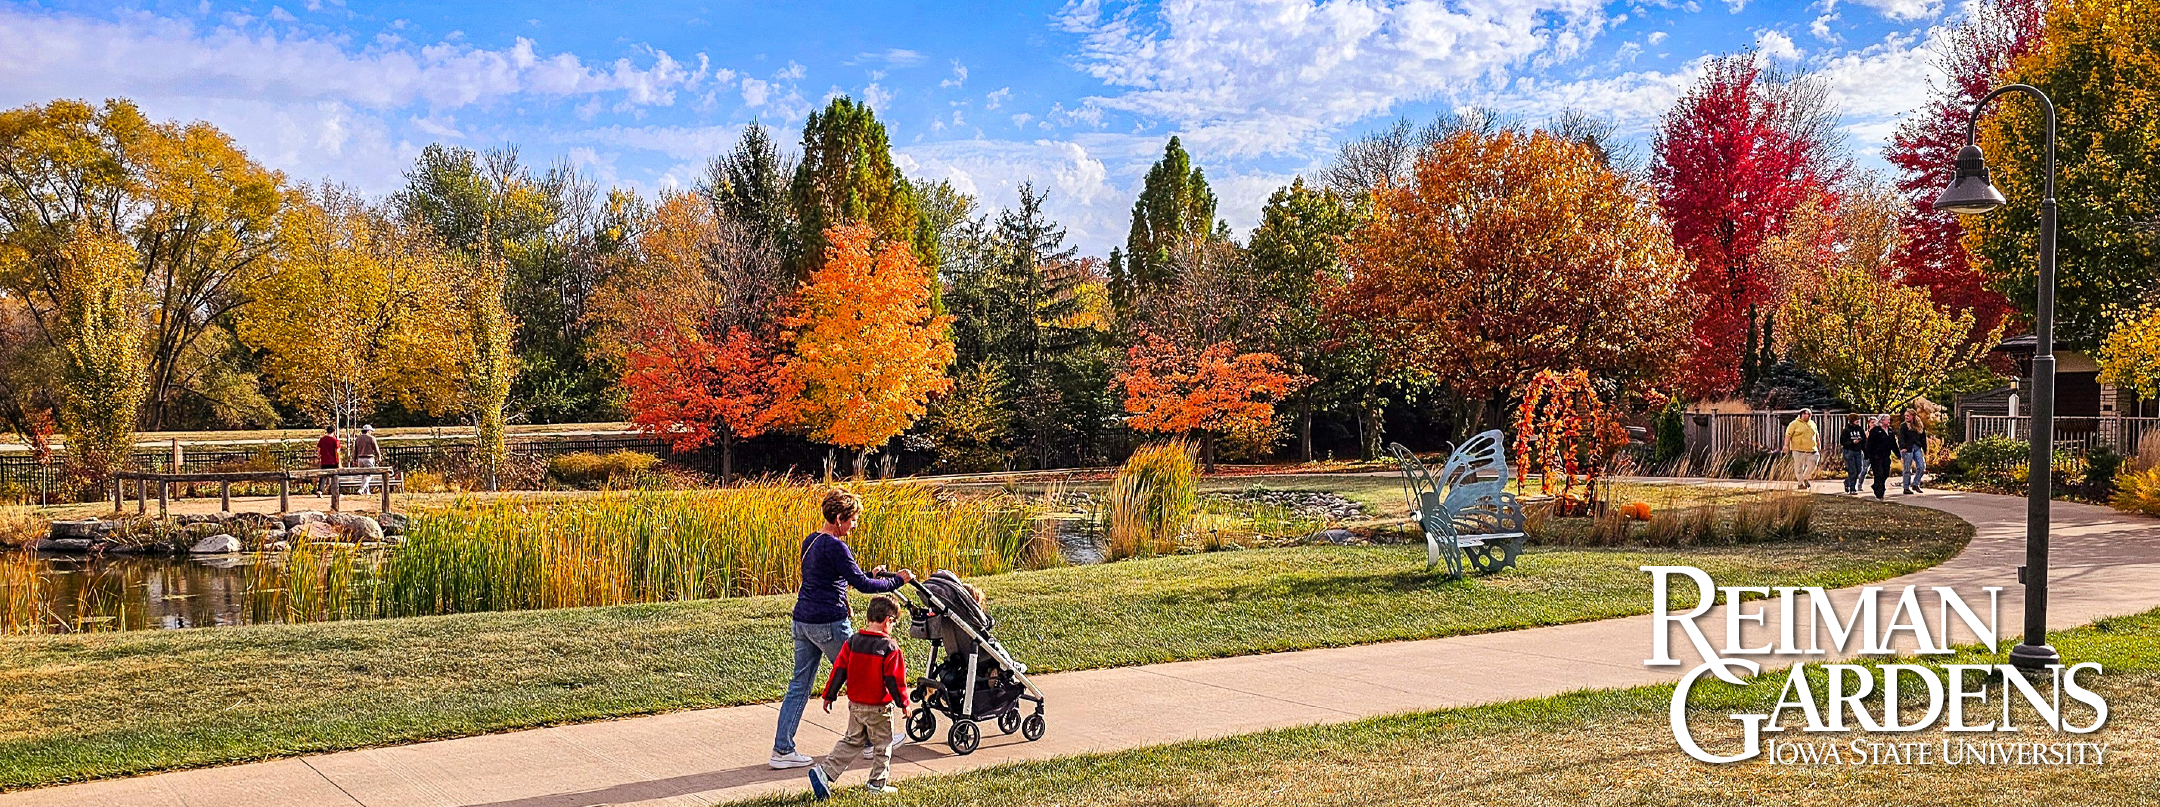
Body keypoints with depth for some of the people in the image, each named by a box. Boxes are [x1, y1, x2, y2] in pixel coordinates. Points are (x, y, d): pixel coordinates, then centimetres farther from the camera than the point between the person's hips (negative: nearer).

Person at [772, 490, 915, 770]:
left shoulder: (810, 542, 13)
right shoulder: (835, 546, -15)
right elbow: (861, 584, -15)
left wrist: (870, 575, 21)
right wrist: (896, 581, -5)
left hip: (803, 621, 9)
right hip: (829, 624, -9)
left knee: (799, 685, 9)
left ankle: (782, 749, 7)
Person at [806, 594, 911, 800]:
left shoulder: (852, 642, -1)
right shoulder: (890, 648, -16)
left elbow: (839, 671, 1)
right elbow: (895, 680, -14)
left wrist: (829, 696, 10)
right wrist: (903, 704, -3)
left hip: (855, 704, 5)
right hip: (879, 708, -5)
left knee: (851, 742, 17)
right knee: (882, 745, 12)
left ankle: (824, 772, 7)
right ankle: (877, 784, 17)